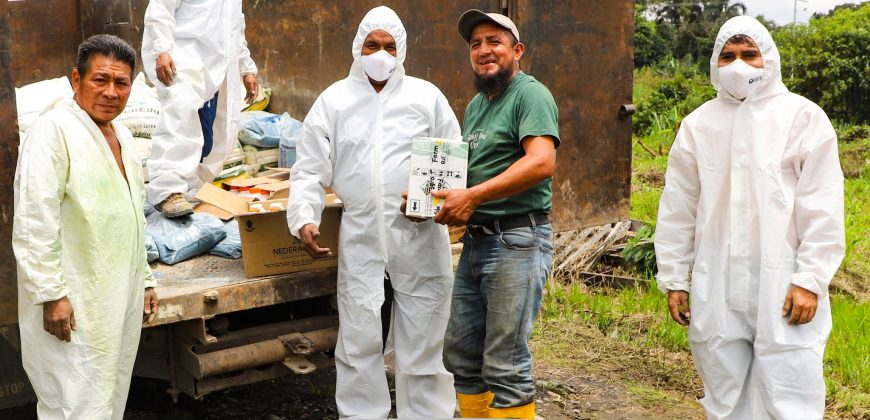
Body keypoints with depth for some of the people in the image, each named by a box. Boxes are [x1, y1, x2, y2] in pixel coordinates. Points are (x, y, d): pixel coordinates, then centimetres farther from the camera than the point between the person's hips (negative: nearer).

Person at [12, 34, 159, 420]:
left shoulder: (121, 135, 13)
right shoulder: (53, 130, -14)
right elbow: (34, 223, -19)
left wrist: (143, 280, 21)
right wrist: (52, 294, -20)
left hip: (120, 299, 9)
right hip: (75, 305, -8)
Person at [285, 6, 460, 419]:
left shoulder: (427, 96, 7)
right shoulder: (333, 100, 9)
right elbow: (309, 169, 7)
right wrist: (304, 218, -7)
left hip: (419, 235, 0)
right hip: (359, 237, 1)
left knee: (423, 338, 6)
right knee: (359, 339, 5)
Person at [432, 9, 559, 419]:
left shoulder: (530, 94, -8)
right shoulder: (475, 105, 18)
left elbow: (542, 162, -22)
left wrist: (472, 196, -23)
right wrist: (447, 197, 5)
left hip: (517, 242, -9)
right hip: (475, 242, 9)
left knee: (505, 366, -3)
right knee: (461, 355, 13)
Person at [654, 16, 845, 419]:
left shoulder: (803, 117, -1)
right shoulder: (698, 124, 8)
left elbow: (822, 207, -4)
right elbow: (677, 209, 10)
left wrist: (810, 279, -9)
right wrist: (673, 278, 8)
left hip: (782, 286, -3)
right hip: (715, 287, 3)